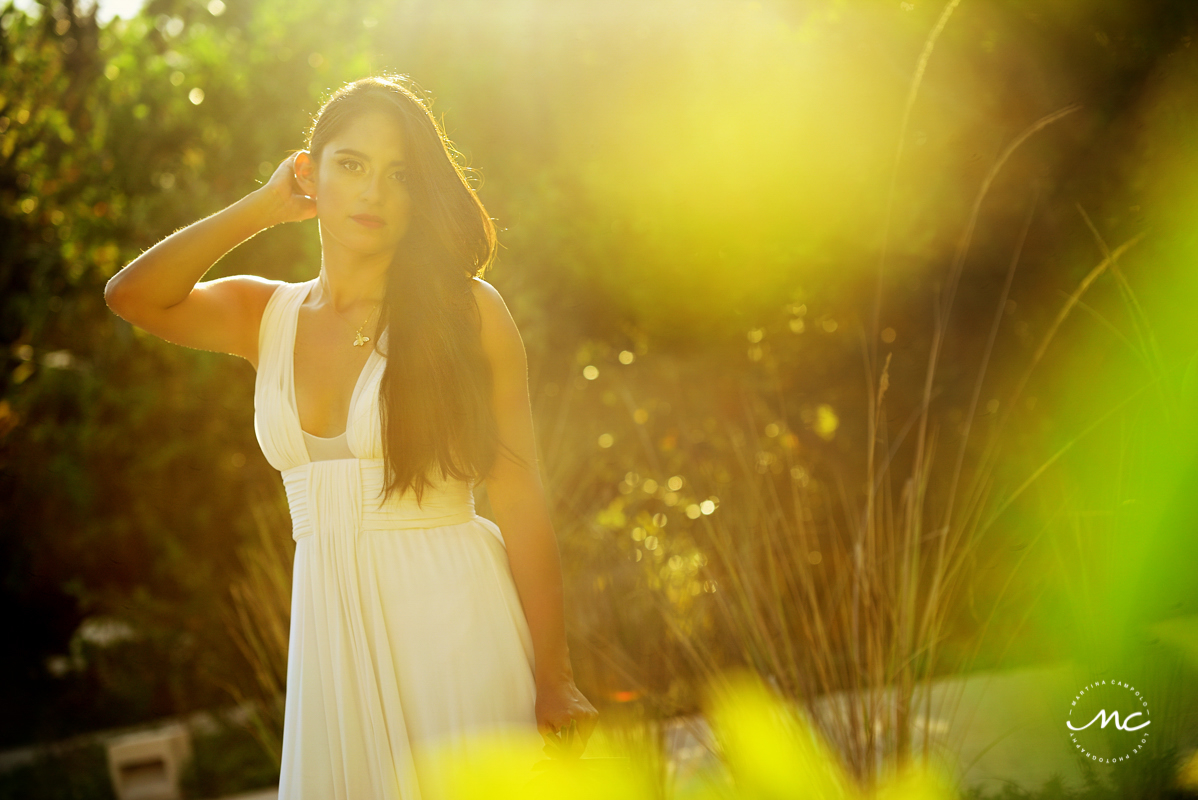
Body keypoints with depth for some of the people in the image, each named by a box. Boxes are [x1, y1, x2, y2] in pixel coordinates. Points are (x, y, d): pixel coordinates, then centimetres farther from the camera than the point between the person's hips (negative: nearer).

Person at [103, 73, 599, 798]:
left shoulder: (466, 311, -2)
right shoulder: (267, 316, 9)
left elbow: (521, 500, -7)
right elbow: (133, 296, -8)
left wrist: (553, 681, -11)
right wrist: (261, 208, -1)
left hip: (453, 621, -3)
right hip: (331, 627, 3)